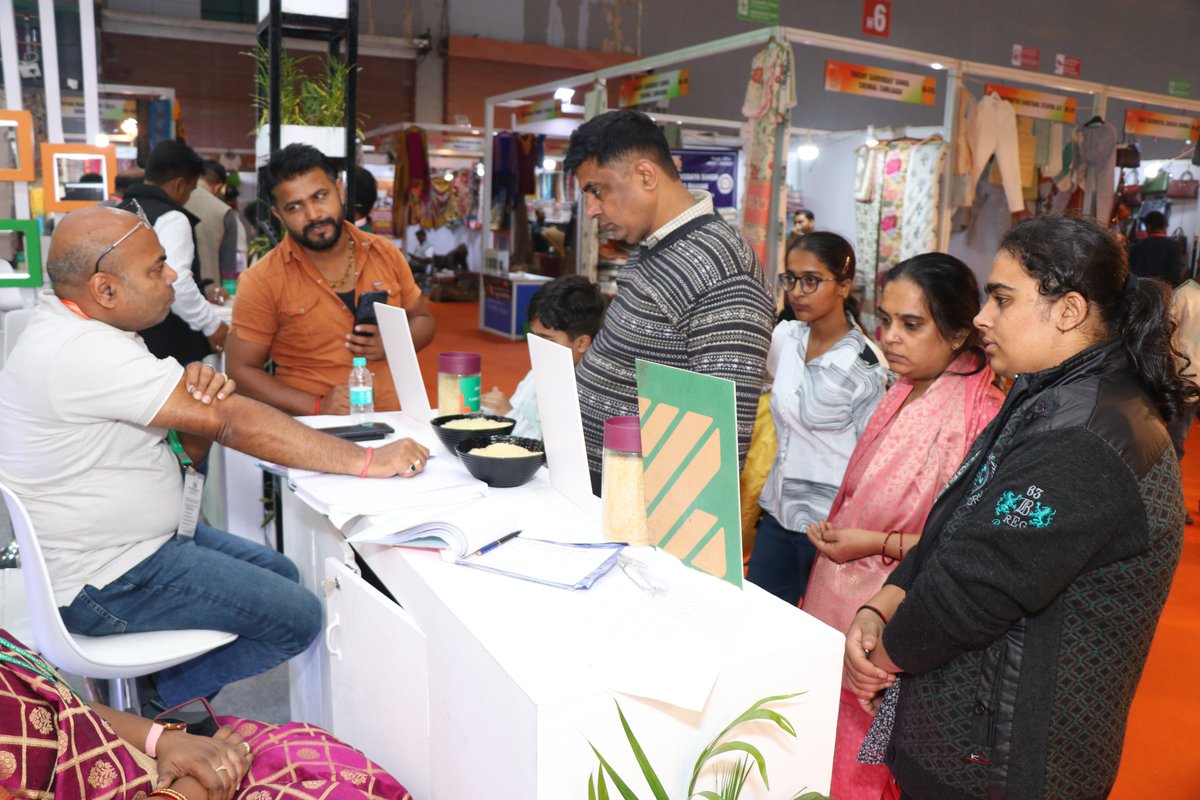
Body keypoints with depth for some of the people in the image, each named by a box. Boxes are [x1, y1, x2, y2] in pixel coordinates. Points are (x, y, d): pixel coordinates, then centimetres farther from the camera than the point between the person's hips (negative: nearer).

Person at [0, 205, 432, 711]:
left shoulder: (79, 327, 5)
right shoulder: (79, 353, -27)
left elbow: (190, 448, 4)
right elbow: (230, 421, -31)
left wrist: (203, 394, -19)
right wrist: (368, 461, -28)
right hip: (101, 583, -10)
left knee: (280, 573, 16)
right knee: (299, 618, -9)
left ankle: (173, 691, 22)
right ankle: (169, 701, 10)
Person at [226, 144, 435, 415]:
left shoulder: (385, 253, 7)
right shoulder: (263, 281, -3)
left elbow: (423, 320, 18)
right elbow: (241, 369, -1)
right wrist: (318, 406, -12)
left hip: (395, 421, 3)